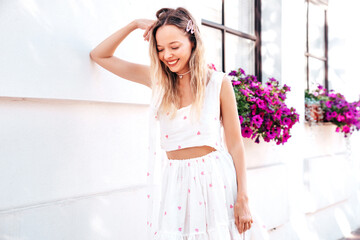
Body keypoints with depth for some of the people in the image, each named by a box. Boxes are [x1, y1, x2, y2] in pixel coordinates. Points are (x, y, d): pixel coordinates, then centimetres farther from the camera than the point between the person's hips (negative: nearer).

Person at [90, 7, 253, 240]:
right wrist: (135, 24, -1)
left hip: (214, 180, -2)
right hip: (174, 183, 3)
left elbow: (235, 144, -3)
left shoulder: (218, 83, -5)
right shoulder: (158, 79, 4)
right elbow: (100, 56, 9)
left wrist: (243, 199, -5)